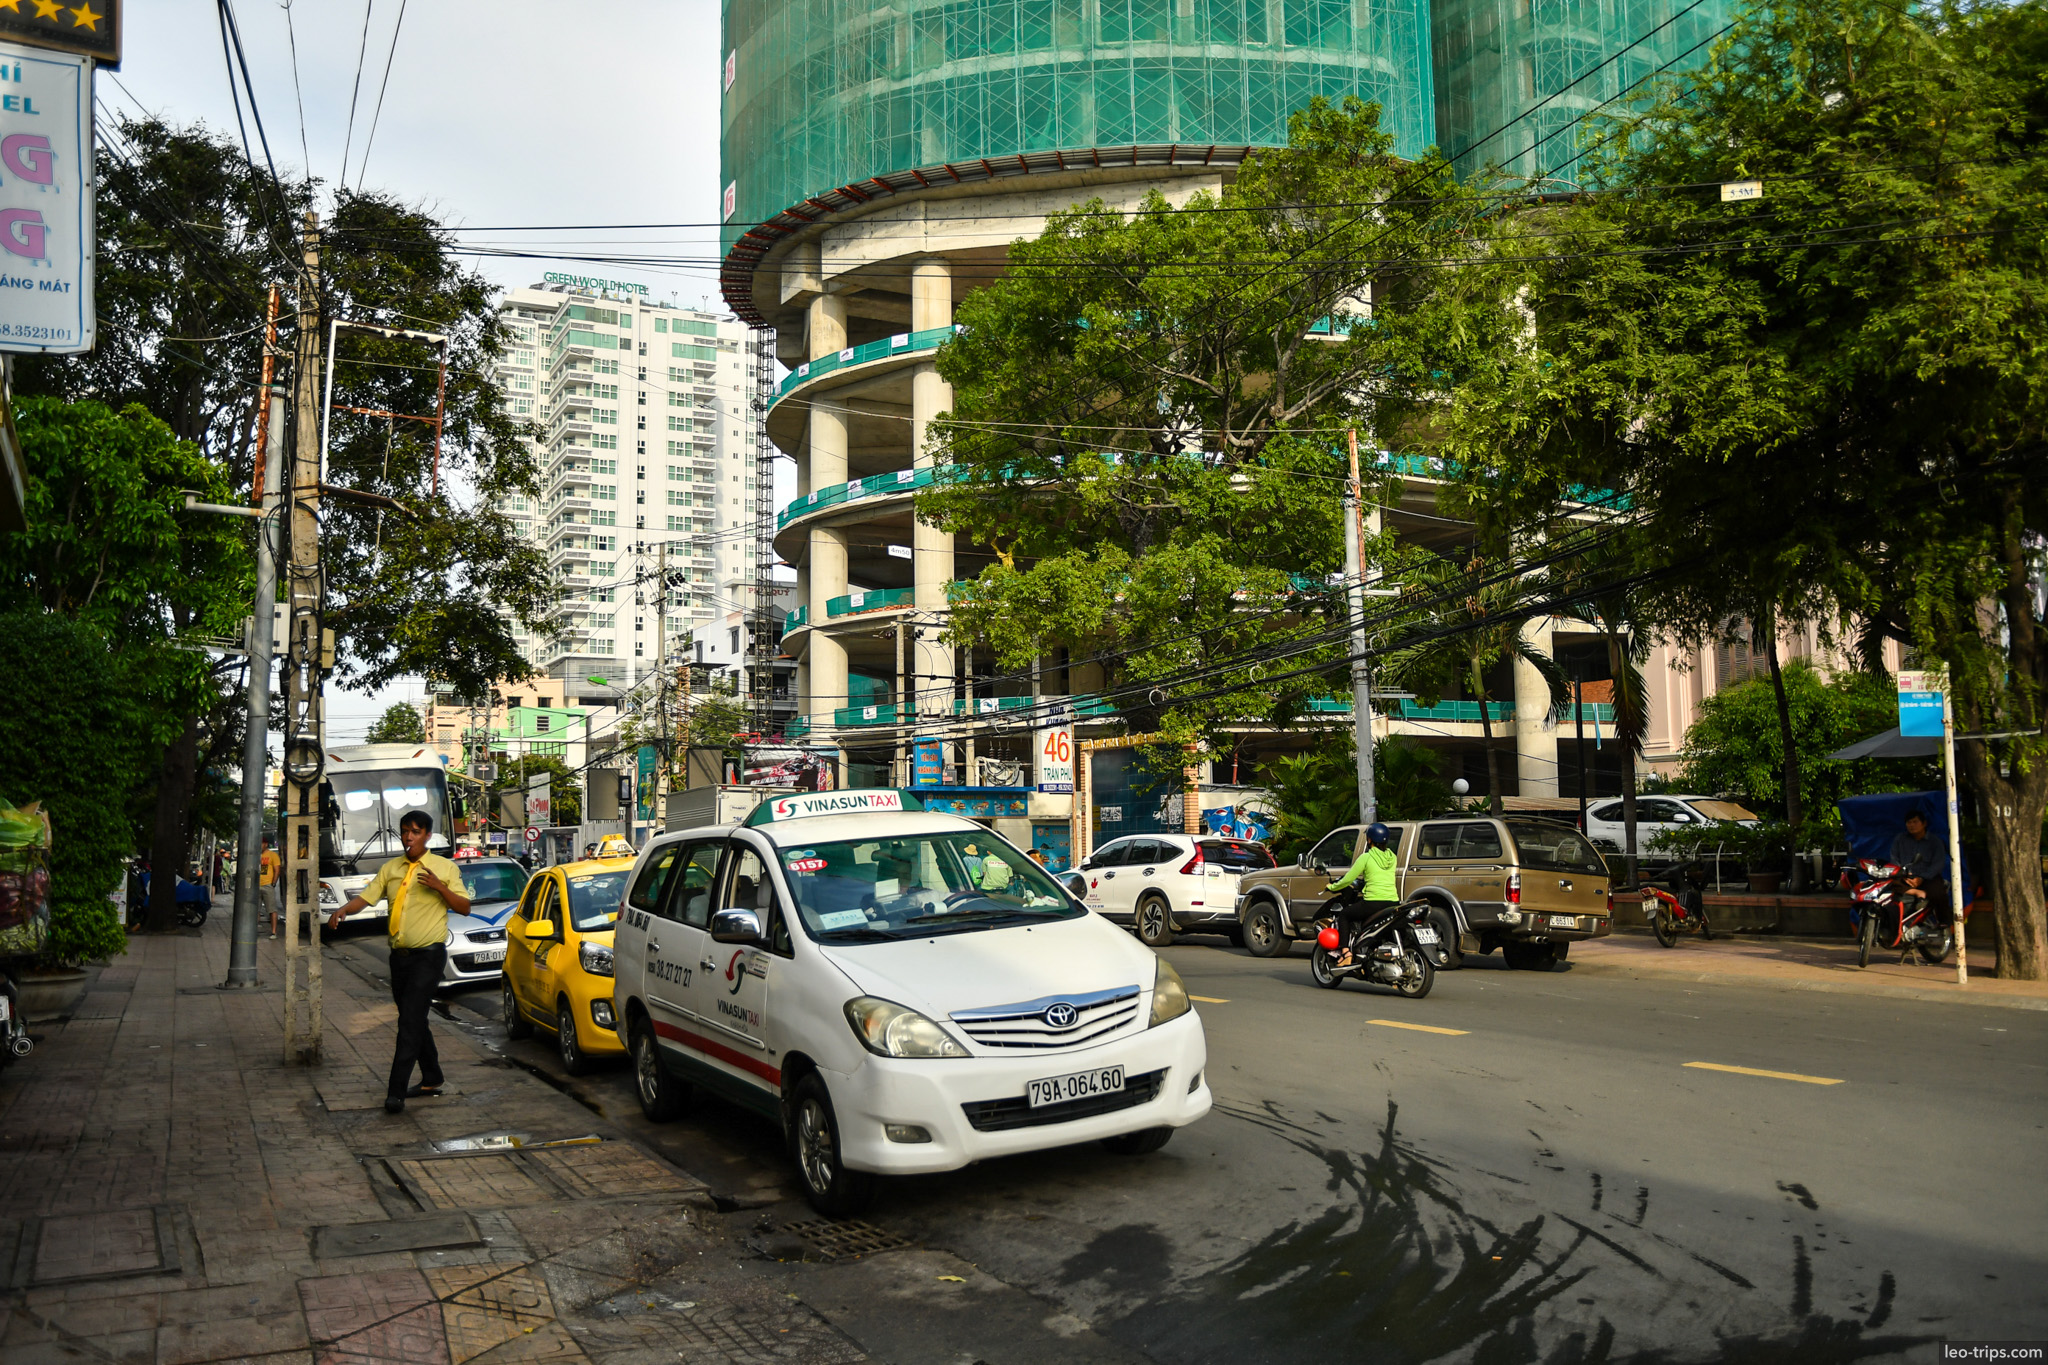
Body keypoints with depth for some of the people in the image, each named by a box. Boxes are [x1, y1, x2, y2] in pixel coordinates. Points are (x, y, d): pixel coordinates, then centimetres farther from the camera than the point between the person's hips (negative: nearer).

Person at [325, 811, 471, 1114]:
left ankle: (396, 1091, -11)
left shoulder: (445, 868, -1)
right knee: (414, 1020, 13)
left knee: (410, 1020, -12)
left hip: (428, 955, -5)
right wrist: (342, 910, -17)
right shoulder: (390, 869, 11)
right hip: (400, 954, 6)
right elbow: (366, 896, 3)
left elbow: (465, 907, -3)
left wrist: (440, 887, -19)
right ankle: (431, 1080, 27)